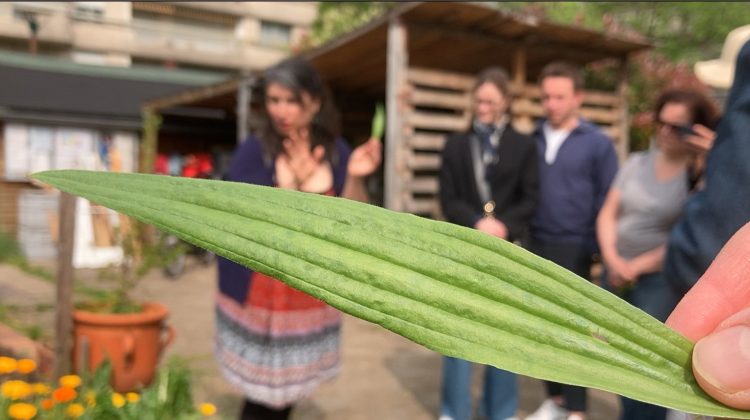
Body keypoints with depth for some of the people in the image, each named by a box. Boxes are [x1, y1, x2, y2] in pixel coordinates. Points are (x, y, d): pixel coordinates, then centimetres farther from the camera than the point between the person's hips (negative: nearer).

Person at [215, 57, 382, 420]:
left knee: (289, 388, 18)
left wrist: (355, 177, -20)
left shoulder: (335, 151, -2)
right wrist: (292, 184, -29)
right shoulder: (252, 152, -11)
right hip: (261, 297, -3)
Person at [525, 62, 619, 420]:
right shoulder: (533, 140, 5)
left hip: (573, 249, -4)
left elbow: (607, 201, -3)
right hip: (535, 246, 4)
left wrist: (598, 249, -6)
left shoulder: (597, 143, -6)